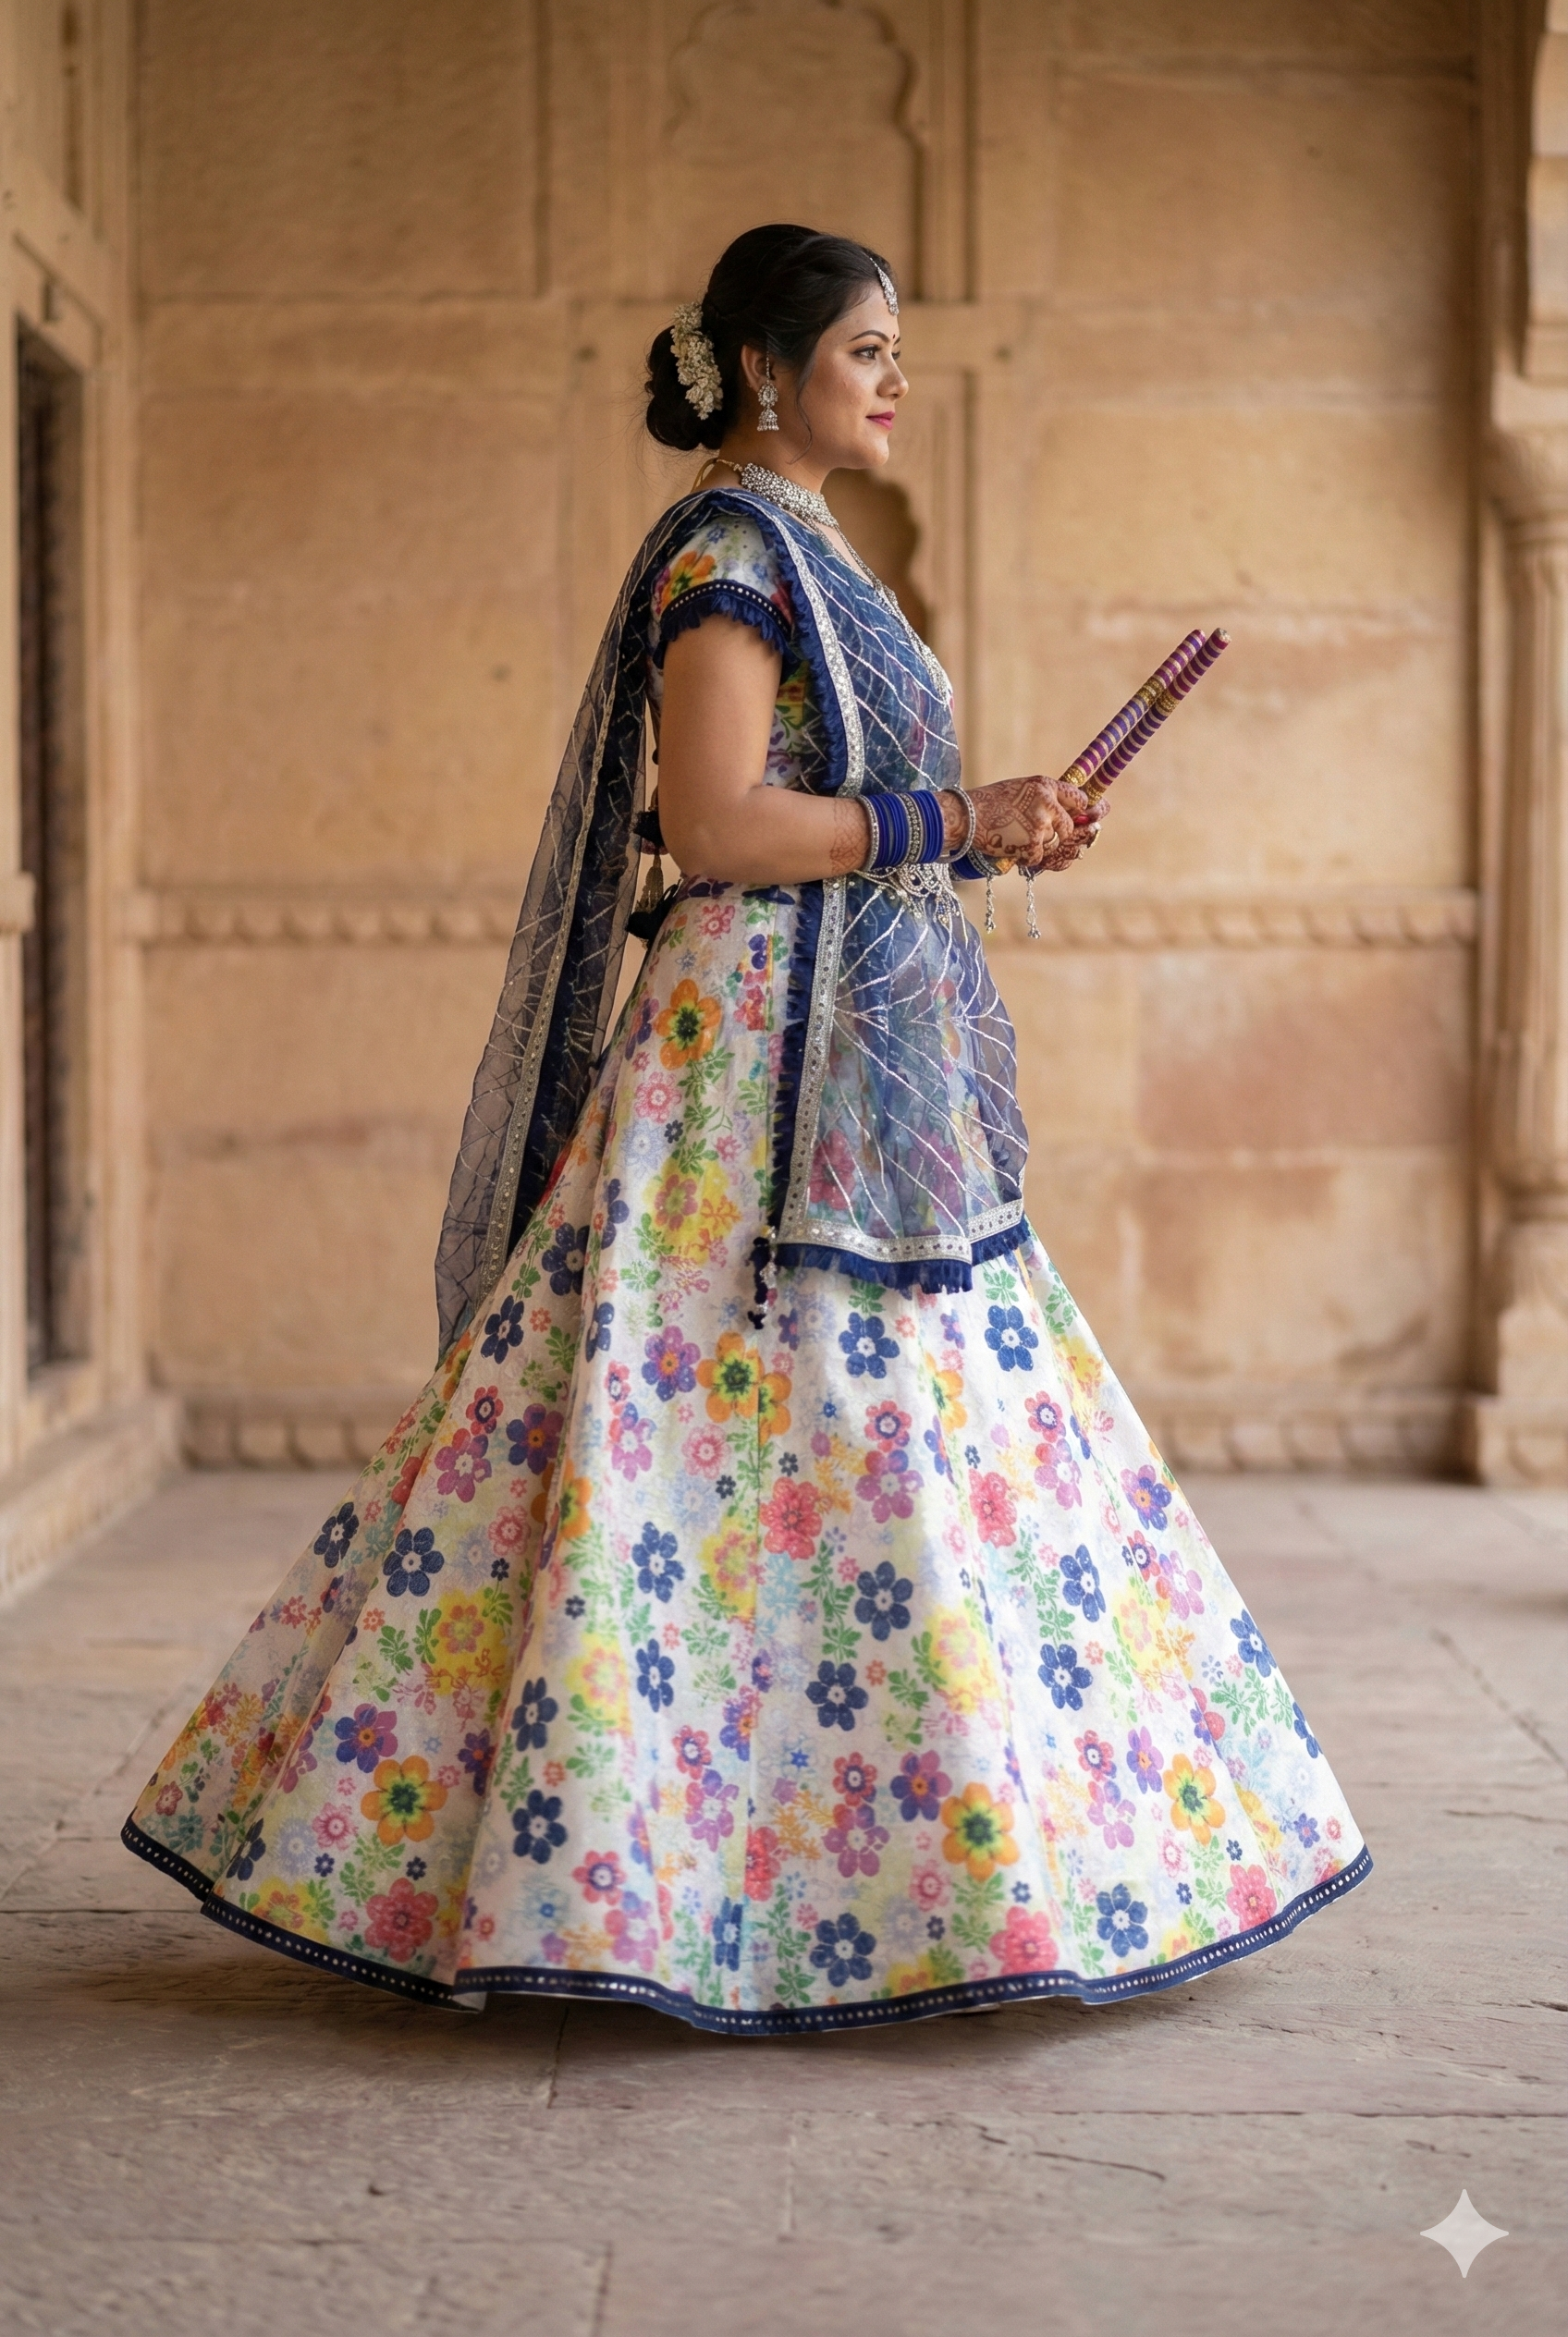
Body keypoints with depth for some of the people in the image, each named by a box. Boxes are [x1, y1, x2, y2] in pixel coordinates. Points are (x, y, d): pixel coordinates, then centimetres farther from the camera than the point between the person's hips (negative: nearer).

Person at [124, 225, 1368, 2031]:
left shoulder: (799, 558, 20)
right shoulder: (725, 552, -10)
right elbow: (714, 828, -20)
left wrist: (985, 835, 12)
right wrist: (954, 825, -15)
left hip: (861, 1070, 10)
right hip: (761, 1056, -10)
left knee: (881, 1444, 10)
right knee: (810, 1431, -9)